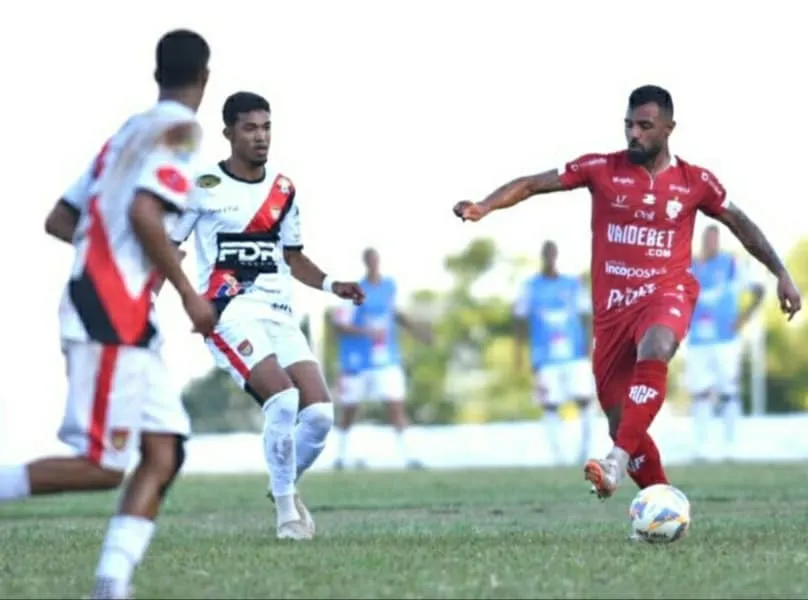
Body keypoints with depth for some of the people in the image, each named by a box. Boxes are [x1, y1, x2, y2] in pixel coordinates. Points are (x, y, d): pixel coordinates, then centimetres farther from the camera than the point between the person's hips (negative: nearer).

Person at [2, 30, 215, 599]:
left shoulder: (127, 132, 19)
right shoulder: (180, 130, -6)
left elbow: (60, 221, 19)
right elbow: (143, 212, -21)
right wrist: (189, 292, -13)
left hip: (129, 321, 9)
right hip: (112, 316, -9)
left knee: (163, 454, 2)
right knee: (102, 465, -10)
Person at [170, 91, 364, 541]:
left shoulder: (284, 191, 13)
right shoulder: (204, 187, -2)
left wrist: (331, 285, 7)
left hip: (280, 314, 6)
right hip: (231, 314, -6)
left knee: (320, 412, -8)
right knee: (282, 397, -25)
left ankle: (288, 486, 20)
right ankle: (286, 509, -11)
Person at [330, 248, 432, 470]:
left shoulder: (389, 285, 4)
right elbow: (339, 324, -17)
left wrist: (413, 327, 9)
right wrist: (365, 332, -31)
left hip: (387, 360, 3)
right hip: (357, 361, -3)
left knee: (395, 405, -10)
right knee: (348, 410, 11)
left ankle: (407, 455, -12)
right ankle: (340, 455, 29)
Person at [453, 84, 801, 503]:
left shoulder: (695, 182, 3)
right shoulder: (601, 169, 1)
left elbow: (739, 222, 16)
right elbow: (534, 183, -2)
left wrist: (781, 274, 13)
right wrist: (484, 207, -17)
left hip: (667, 294, -2)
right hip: (612, 307, 2)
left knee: (653, 353, -38)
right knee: (621, 424, 2)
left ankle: (619, 459, -40)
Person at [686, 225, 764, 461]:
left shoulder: (732, 265, -1)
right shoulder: (690, 268, 10)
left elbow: (758, 290, 0)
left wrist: (744, 318, -8)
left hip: (725, 341, -3)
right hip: (697, 342, 3)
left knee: (728, 393, -2)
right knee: (700, 393, 1)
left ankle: (730, 447, 2)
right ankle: (700, 447, 4)